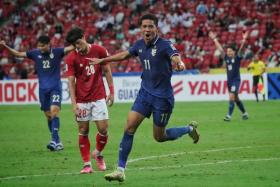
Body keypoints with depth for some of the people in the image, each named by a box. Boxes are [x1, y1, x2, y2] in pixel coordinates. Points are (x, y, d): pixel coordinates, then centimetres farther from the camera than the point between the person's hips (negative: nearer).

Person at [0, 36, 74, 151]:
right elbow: (18, 54, 7)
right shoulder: (35, 54, 3)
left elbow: (71, 48, -14)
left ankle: (54, 141, -23)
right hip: (43, 89, 4)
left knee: (54, 111, -19)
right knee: (48, 115, 6)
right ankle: (57, 142, 15)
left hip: (55, 87, -4)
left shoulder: (57, 52, -5)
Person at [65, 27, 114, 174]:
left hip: (99, 98, 1)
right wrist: (74, 104, -15)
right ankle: (87, 164, 7)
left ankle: (98, 154, 24)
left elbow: (107, 71, 7)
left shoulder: (99, 51, -3)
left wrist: (111, 91, 3)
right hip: (82, 100, -1)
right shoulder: (71, 58, -7)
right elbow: (71, 82, -7)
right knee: (83, 132, 0)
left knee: (103, 129, -3)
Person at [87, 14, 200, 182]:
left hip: (163, 97, -5)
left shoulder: (165, 45, -16)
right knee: (129, 128, -7)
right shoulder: (140, 45, 3)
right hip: (145, 93, 5)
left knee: (159, 137, 6)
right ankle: (121, 170, -2)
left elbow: (175, 56, -36)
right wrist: (102, 60, 26)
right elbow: (124, 55, 21)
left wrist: (180, 63, -60)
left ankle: (190, 129, 32)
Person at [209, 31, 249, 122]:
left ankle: (229, 115, -21)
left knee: (232, 96, -18)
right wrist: (214, 39, 9)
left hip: (236, 80, -6)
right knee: (236, 98, 13)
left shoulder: (237, 58, -4)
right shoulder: (226, 58, 8)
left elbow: (240, 49, -17)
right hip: (229, 80, 6)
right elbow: (220, 48, 9)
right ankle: (244, 113, 27)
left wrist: (244, 40, -29)